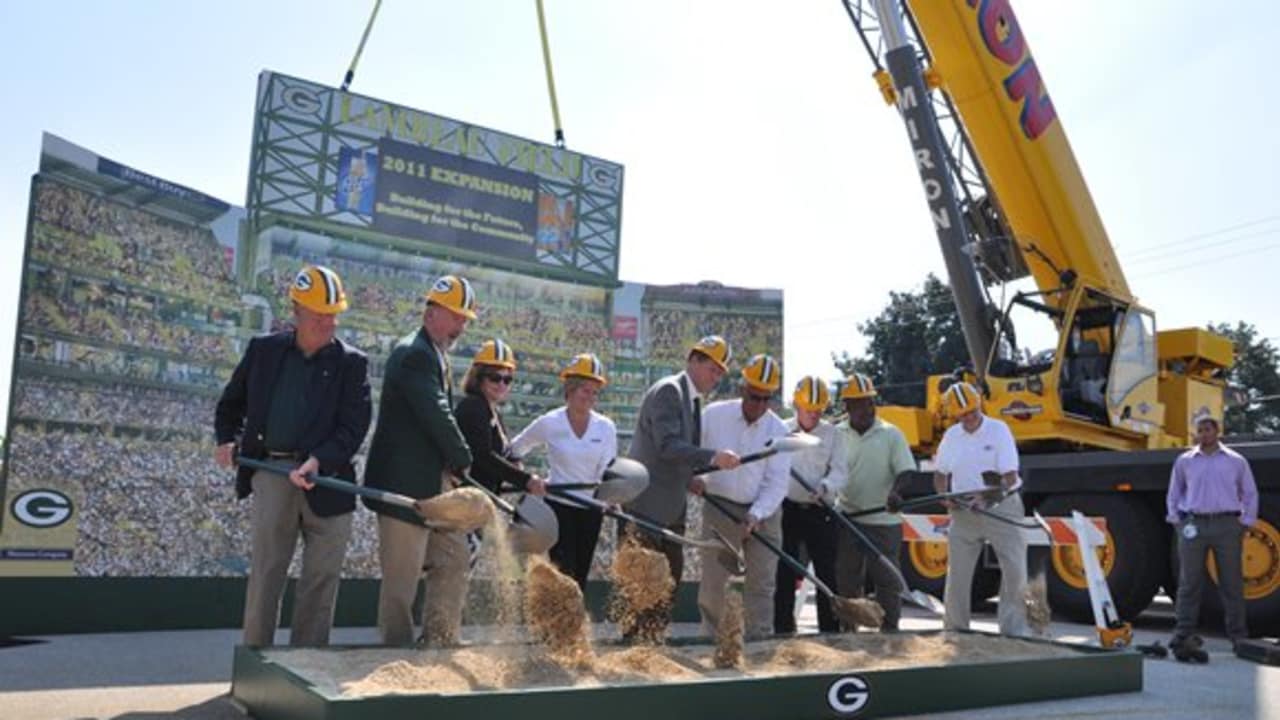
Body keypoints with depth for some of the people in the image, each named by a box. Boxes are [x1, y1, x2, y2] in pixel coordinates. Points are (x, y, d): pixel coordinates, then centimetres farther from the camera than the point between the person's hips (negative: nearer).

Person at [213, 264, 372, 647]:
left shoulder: (352, 363, 3)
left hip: (328, 480, 0)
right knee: (264, 573, 1)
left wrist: (319, 461, -21)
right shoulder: (263, 350, 9)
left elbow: (354, 425, -7)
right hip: (272, 475, 1)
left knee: (321, 580, 5)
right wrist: (227, 439, 8)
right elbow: (233, 401, 23)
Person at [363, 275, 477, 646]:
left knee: (454, 561, 14)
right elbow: (437, 415, -21)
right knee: (402, 577, -1)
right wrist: (463, 460, -7)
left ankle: (440, 641, 23)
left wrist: (452, 467, 3)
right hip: (405, 485, -10)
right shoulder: (414, 354, -15)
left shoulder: (436, 356, 16)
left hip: (435, 486, 10)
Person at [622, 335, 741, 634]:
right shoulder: (668, 390, -14)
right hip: (647, 506, -9)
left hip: (672, 509, 9)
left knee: (671, 579, 12)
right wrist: (712, 456, -34)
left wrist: (692, 478, 6)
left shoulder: (693, 399, 15)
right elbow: (667, 446, -25)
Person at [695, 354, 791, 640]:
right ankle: (711, 637, 19)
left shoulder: (778, 430, -6)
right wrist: (693, 476, -14)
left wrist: (756, 515, -22)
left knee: (761, 583, 3)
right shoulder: (714, 414, -7)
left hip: (763, 513, 1)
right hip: (720, 508, 0)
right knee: (712, 581, 5)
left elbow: (777, 482, -9)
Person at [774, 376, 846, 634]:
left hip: (821, 512, 0)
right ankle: (783, 629, 15)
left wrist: (825, 486, -24)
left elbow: (839, 471, -4)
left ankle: (830, 629, 11)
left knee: (827, 572, 2)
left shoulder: (833, 434, 5)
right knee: (785, 574, 5)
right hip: (787, 510, 0)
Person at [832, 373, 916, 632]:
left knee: (886, 577, 3)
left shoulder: (891, 434, -1)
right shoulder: (839, 436, 5)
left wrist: (895, 491, -25)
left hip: (883, 520, -2)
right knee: (847, 577, 10)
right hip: (847, 518, 3)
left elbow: (905, 470, -7)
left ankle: (889, 629, 14)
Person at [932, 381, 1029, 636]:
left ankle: (1013, 629, 8)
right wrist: (945, 496, -3)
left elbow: (1010, 476, -13)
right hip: (963, 511, 4)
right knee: (957, 572, 5)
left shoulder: (999, 430, -8)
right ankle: (955, 629, 17)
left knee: (1015, 570, -5)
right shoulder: (951, 435, 7)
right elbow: (940, 473, 17)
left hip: (1000, 508, -4)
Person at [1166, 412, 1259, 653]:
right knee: (1189, 582, 0)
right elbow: (1173, 494, 16)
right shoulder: (1184, 461, 9)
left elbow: (1250, 494, 12)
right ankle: (1183, 633, 4)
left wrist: (1245, 524, 4)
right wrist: (1176, 521, 7)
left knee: (1232, 582, 3)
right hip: (1193, 525, 0)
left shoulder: (1236, 461, 7)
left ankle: (1238, 634, 11)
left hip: (1227, 525, 0)